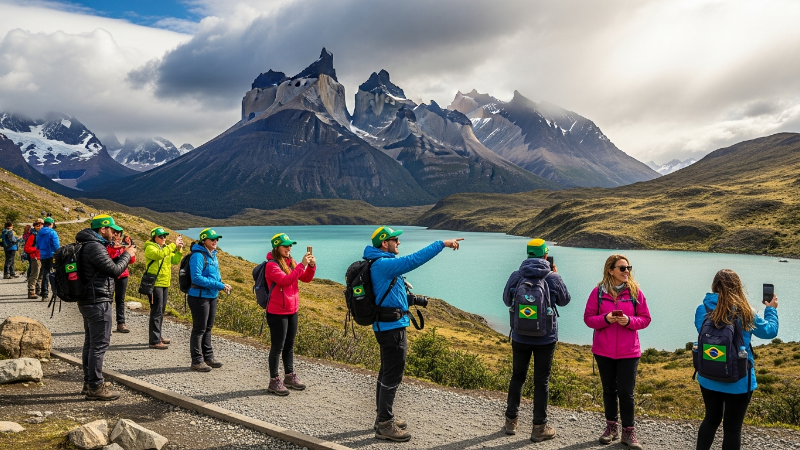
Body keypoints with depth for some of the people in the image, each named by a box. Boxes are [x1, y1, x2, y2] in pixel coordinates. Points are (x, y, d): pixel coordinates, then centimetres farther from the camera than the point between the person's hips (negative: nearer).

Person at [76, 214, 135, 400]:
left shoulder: (89, 245, 15)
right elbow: (114, 270, -20)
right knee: (99, 344, -7)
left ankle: (89, 383, 25)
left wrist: (120, 256, 10)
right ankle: (95, 387, -3)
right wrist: (127, 255, -6)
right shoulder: (95, 247, -18)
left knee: (91, 343, 16)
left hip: (88, 301, 11)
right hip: (98, 302, -11)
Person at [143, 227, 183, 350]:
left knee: (161, 311, 14)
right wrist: (173, 245, -27)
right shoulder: (150, 248, -7)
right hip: (155, 284, -8)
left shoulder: (166, 248, 17)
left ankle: (157, 336, 24)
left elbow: (175, 261, 11)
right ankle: (154, 341, -8)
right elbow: (159, 254, -28)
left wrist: (179, 250, -5)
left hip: (164, 284, 8)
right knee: (156, 312, -9)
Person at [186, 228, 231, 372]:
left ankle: (208, 357, 27)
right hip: (199, 297, -9)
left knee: (208, 328, 17)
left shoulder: (212, 255, 11)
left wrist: (222, 285, 0)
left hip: (212, 297, 9)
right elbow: (197, 278, -24)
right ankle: (197, 361, 8)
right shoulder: (198, 256, -17)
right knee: (199, 329, -1)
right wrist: (218, 285, -24)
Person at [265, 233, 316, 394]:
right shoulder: (272, 265, -14)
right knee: (277, 347, 0)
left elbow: (306, 279, 6)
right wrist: (302, 265, -30)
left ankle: (289, 376, 27)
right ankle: (274, 381, 10)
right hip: (277, 313, -7)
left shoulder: (290, 262, 9)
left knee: (289, 345, 16)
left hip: (292, 311, 8)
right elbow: (285, 281, -29)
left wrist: (312, 266, -12)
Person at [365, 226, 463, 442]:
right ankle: (384, 425, 4)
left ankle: (383, 418, 28)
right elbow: (413, 260, -28)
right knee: (393, 376, -4)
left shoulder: (380, 264, 12)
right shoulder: (383, 264, -21)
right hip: (392, 328, -11)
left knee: (387, 373, 17)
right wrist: (442, 244, -26)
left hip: (387, 326, 11)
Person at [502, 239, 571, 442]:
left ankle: (511, 421, 24)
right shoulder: (553, 278, -10)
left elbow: (507, 301, 8)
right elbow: (564, 300, 8)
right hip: (545, 338, -2)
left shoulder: (516, 276, -6)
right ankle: (539, 428, 13)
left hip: (520, 337, 2)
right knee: (541, 381, 6)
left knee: (517, 377, 15)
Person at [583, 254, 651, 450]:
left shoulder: (635, 291, -4)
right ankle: (611, 426, 29)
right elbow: (588, 318, -3)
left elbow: (645, 319, -1)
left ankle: (628, 431, 16)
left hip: (628, 352, -1)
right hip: (603, 351, 1)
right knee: (609, 390, 14)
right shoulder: (598, 291, -5)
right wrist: (605, 319, -20)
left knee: (626, 392, 1)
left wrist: (629, 321, -19)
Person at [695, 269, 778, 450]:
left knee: (711, 419, 21)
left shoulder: (703, 310, -9)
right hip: (738, 381, -3)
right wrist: (771, 310, 21)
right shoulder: (745, 313, -13)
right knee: (732, 427, 8)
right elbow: (769, 331, 4)